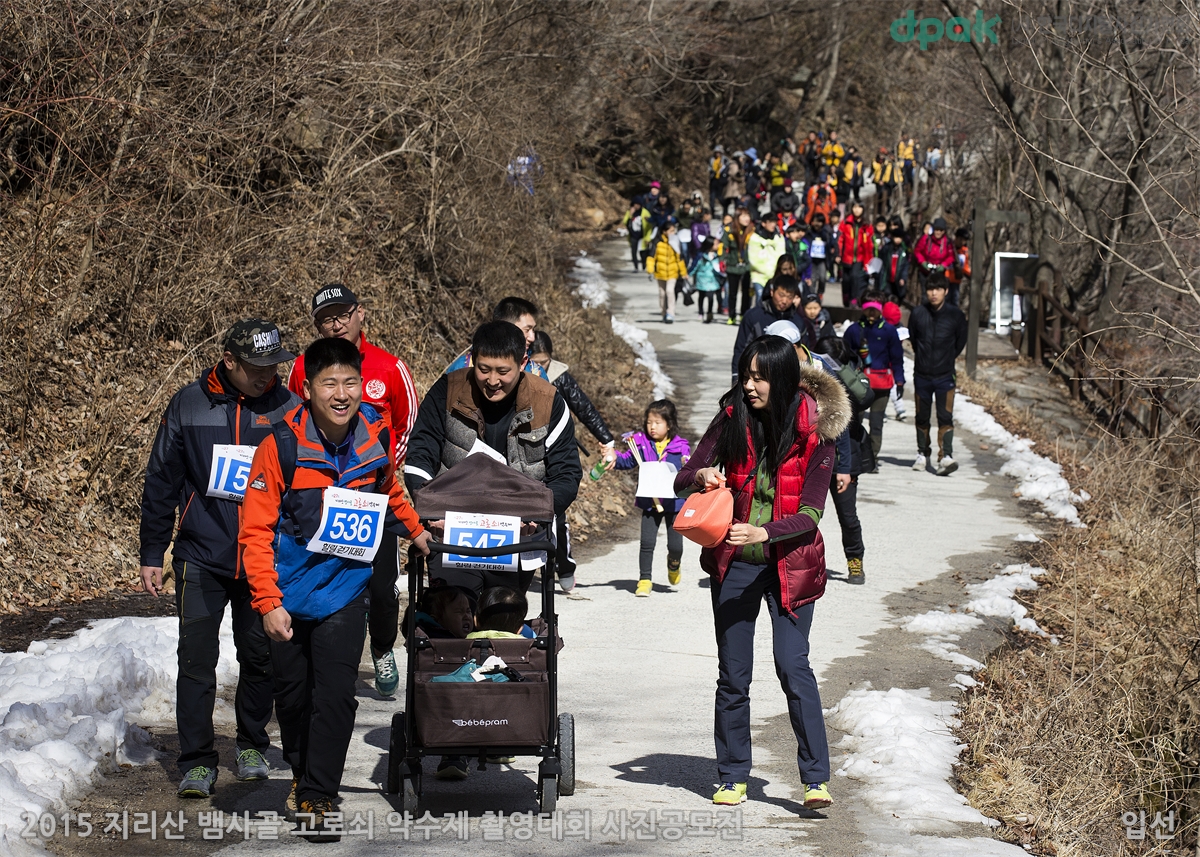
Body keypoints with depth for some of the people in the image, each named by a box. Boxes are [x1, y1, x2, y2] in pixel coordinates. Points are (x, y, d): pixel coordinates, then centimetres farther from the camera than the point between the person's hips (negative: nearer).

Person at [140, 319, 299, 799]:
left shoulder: (286, 409, 0)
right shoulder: (189, 406, -1)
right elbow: (160, 483, 6)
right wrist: (151, 555, 5)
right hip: (200, 556, 0)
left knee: (259, 656, 9)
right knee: (196, 659, -4)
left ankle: (252, 746, 28)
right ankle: (197, 762, 2)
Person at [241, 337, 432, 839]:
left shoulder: (377, 436, -6)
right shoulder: (283, 444, -15)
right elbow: (256, 529, -12)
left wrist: (414, 530, 20)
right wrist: (267, 600, -17)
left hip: (345, 592, 1)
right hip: (288, 595, -1)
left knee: (335, 696, -10)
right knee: (292, 696, 13)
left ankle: (318, 798, -2)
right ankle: (302, 773, 37)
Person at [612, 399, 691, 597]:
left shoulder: (680, 447, -5)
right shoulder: (641, 444, 0)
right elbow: (628, 461, 8)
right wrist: (615, 458, -11)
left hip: (674, 503, -2)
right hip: (650, 503, 2)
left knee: (675, 545, 2)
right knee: (647, 542, -3)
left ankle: (673, 564, 37)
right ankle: (645, 579, 9)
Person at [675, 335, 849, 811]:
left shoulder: (814, 431, -12)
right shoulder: (732, 418, -5)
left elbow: (809, 514, -14)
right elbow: (682, 479, -1)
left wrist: (763, 532, -30)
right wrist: (701, 475, -24)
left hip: (788, 565, -3)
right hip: (733, 564, 3)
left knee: (793, 666, -15)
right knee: (732, 675, 8)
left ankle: (816, 779, -10)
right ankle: (733, 776, 21)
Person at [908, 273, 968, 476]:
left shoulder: (956, 315, -4)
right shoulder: (917, 313, -2)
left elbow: (961, 341, 11)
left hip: (945, 376, -2)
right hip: (922, 374, 2)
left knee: (945, 417, -12)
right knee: (922, 417, 11)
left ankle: (945, 457, -19)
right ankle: (923, 454, 27)